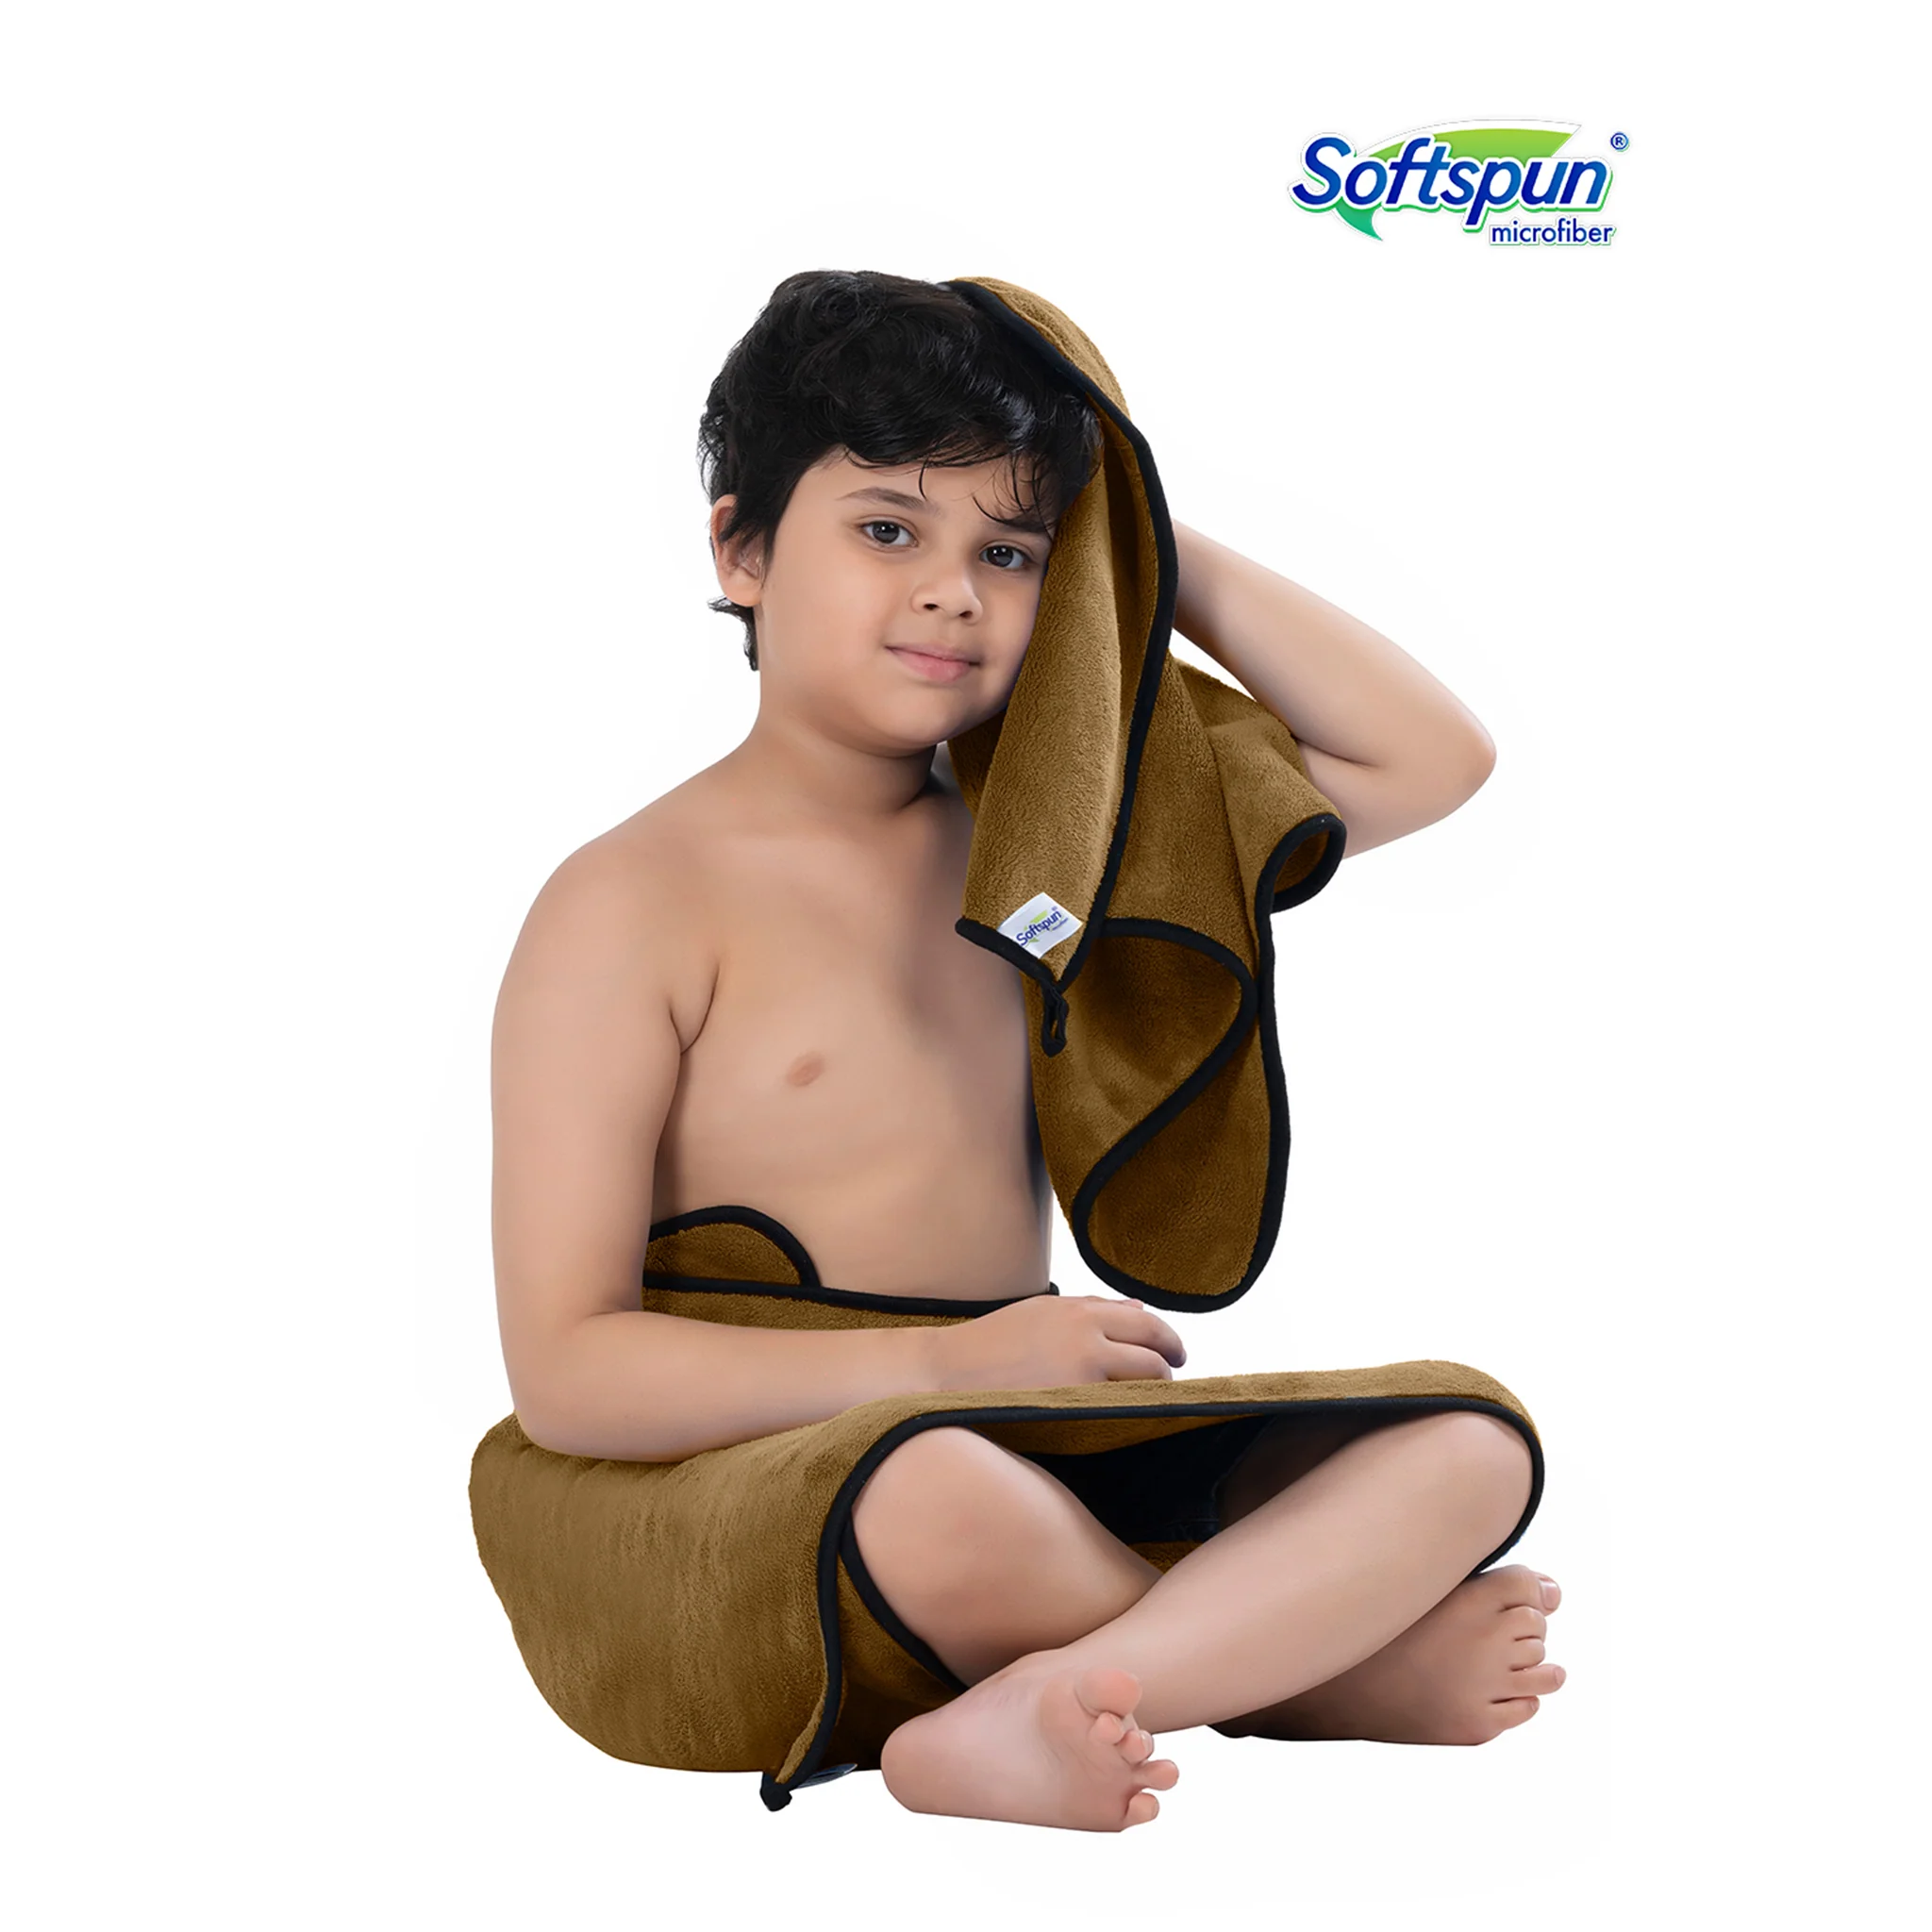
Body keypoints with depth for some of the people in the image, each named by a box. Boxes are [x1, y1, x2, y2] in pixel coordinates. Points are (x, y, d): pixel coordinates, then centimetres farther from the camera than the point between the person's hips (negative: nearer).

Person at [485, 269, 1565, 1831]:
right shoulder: (631, 908, -6)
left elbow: (1432, 759, 15)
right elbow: (566, 1372, -12)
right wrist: (946, 1363, -21)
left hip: (1036, 1456, 6)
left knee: (1468, 1442, -14)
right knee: (947, 1497, -40)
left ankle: (1047, 1712, -34)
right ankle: (1330, 1658, -13)